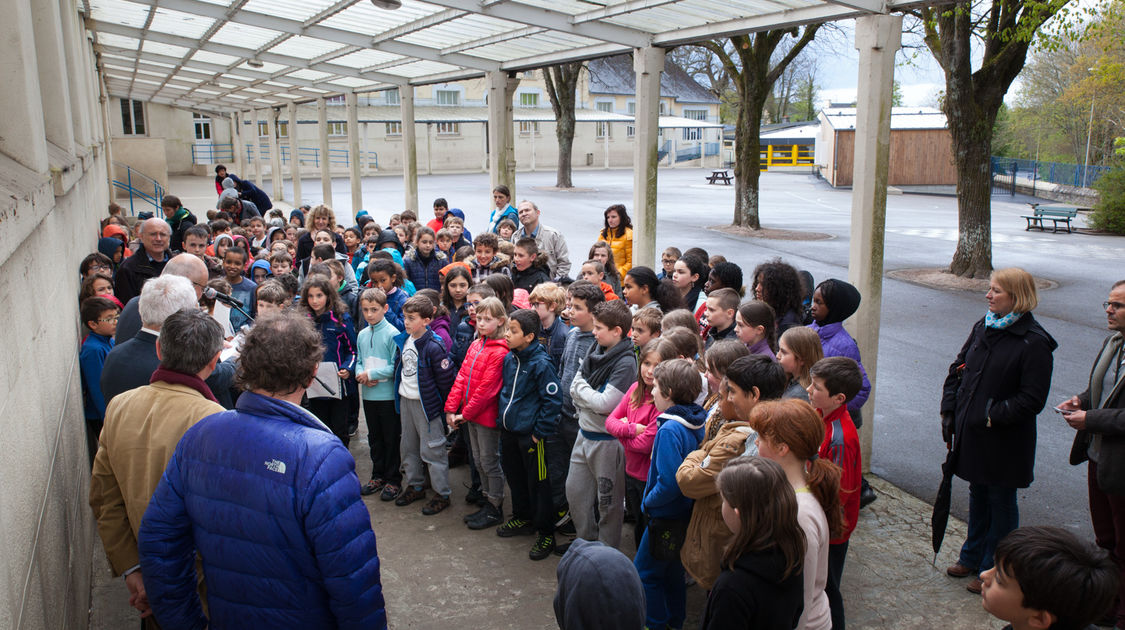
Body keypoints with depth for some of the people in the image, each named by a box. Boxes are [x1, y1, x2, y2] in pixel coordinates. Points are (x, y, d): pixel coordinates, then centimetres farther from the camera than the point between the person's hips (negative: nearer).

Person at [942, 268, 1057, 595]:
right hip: (972, 435, 6)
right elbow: (958, 369, 11)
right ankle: (972, 556, 37)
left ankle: (994, 569, 23)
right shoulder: (983, 327, 4)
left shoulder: (1034, 343, -17)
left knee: (1001, 502, 9)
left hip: (1004, 442, -6)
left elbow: (1032, 399, -18)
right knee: (977, 495, 20)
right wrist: (949, 410, 4)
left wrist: (992, 415, -18)